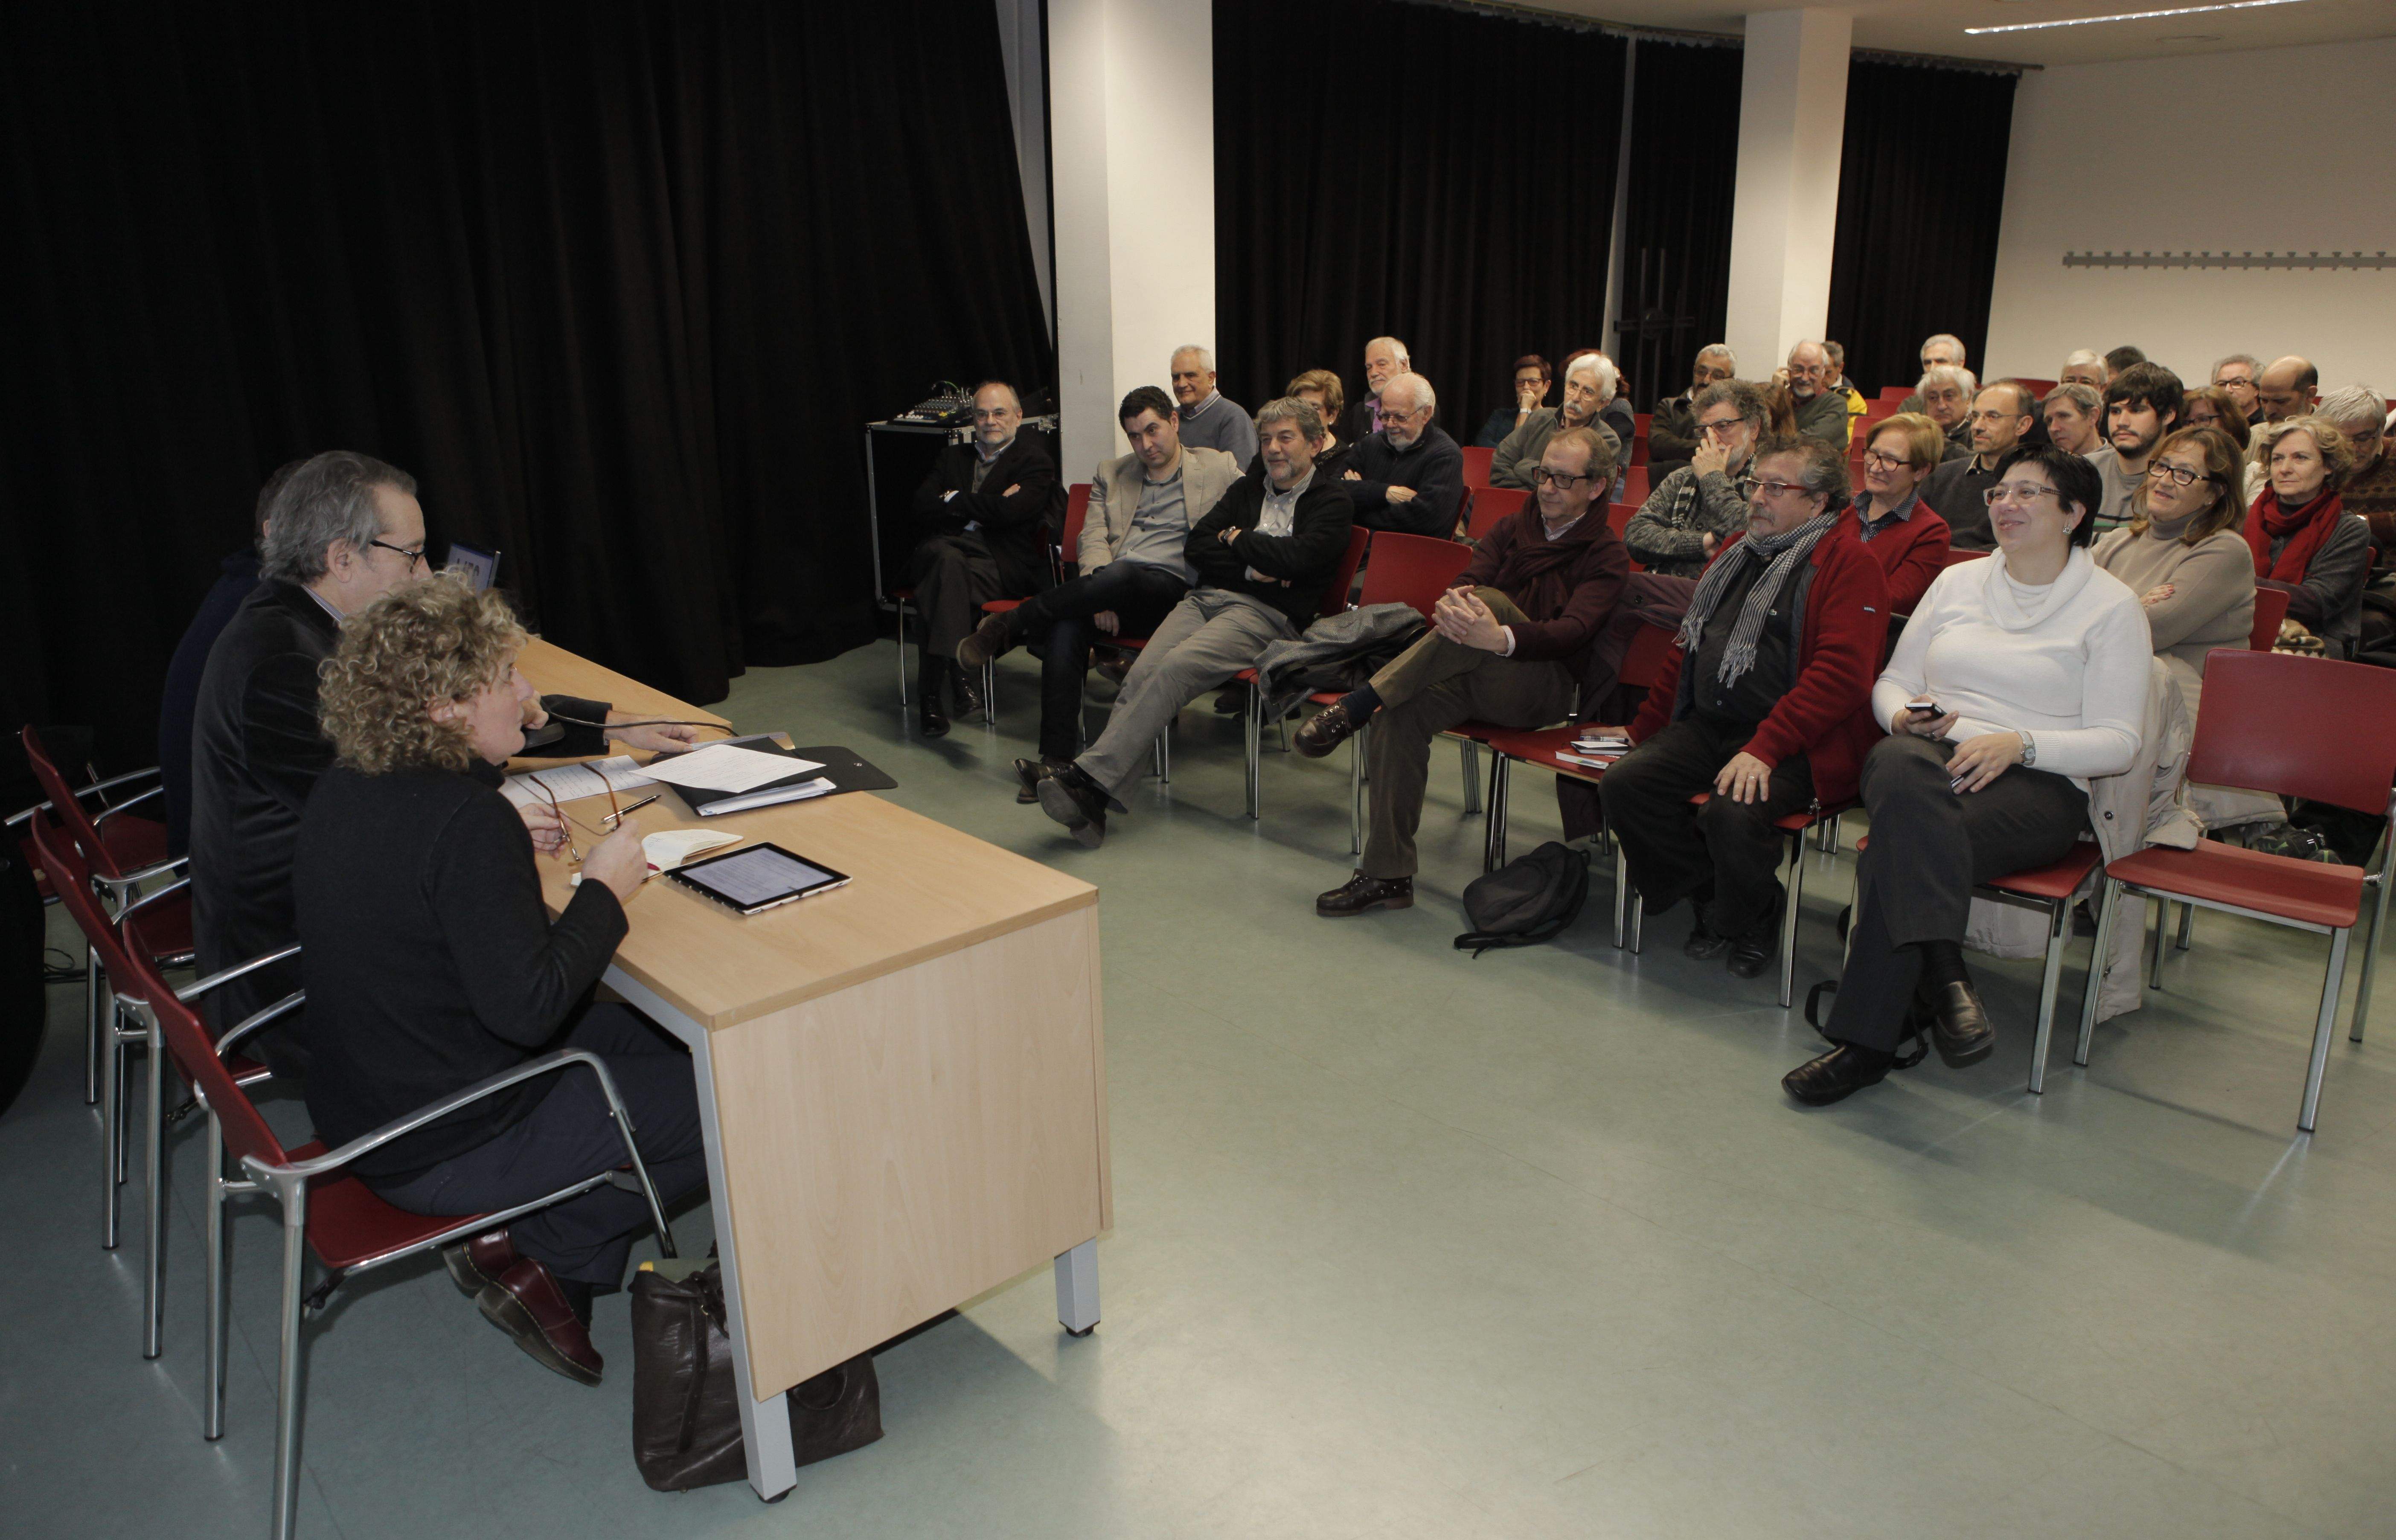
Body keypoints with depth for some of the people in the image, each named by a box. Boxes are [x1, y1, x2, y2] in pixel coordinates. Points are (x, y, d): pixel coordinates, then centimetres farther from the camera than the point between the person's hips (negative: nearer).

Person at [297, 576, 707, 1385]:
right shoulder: (467, 822, -27)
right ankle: (544, 1253, 7)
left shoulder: (349, 784, 1)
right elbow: (529, 1005, -28)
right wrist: (604, 889, -16)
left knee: (650, 1034, 20)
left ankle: (525, 1235, 12)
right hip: (441, 1151, -9)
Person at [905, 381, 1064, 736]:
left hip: (1000, 563, -3)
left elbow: (1010, 512, -9)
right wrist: (981, 510, -4)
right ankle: (960, 677, -40)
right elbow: (923, 509, 10)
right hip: (943, 546, 3)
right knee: (947, 559, -35)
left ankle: (931, 691, -34)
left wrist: (956, 501, 3)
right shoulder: (953, 457, 27)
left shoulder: (1035, 462, 11)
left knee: (943, 582, -34)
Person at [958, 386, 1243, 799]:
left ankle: (1008, 626, -19)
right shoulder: (1111, 474, 23)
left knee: (1120, 573, -37)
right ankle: (1055, 760, -31)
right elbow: (1093, 539, 10)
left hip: (1174, 591, -3)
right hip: (1113, 587, 3)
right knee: (1067, 628, -30)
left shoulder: (1221, 468, 14)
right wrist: (1099, 599, -9)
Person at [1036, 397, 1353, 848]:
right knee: (1141, 673, -24)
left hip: (1267, 615, -5)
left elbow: (1295, 557, -9)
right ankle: (1089, 796, -32)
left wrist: (1235, 538, 6)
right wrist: (1250, 568, -1)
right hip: (1206, 598, 5)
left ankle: (1090, 778, -35)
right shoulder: (1246, 490, 28)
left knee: (1177, 668, -31)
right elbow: (1196, 546, 15)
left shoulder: (1332, 501, 10)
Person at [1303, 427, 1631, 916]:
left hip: (1546, 688, -4)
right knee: (1401, 715, -27)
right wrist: (1450, 604, -25)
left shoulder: (1607, 557, 1)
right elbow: (1467, 581, 3)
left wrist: (1499, 637, -38)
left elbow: (1573, 632, -18)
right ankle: (1387, 875, -21)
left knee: (1490, 600, -32)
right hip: (1478, 677, 4)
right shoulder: (1513, 528, 18)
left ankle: (1358, 704, -32)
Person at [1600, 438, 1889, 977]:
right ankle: (1711, 899, 5)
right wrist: (1643, 730, 22)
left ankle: (1752, 920, 0)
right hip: (1706, 726, 7)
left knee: (1732, 813, -33)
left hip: (1795, 742, -7)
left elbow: (1841, 674, -18)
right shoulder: (1736, 554, 20)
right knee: (1623, 786, -15)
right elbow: (1686, 650, 26)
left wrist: (1764, 749, -26)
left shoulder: (1849, 565, -5)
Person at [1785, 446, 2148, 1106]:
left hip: (2038, 782, -3)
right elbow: (1892, 680, 22)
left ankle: (1866, 1040, -34)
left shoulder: (2111, 606, 8)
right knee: (1899, 765, -39)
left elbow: (2118, 742, 0)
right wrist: (1903, 714, -3)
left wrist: (2018, 743, -17)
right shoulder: (1958, 581, 22)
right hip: (1932, 754, 3)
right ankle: (1944, 975, -46)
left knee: (1903, 845, -37)